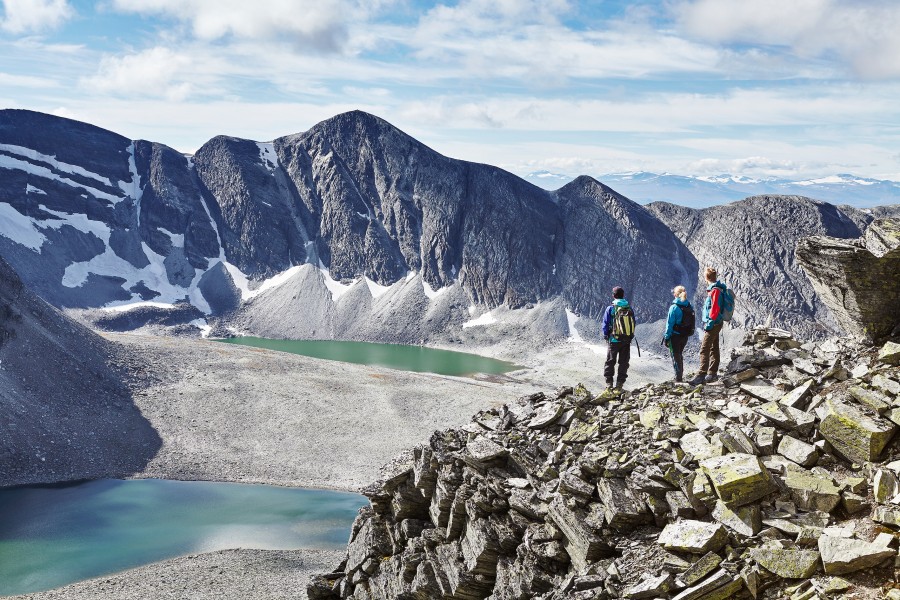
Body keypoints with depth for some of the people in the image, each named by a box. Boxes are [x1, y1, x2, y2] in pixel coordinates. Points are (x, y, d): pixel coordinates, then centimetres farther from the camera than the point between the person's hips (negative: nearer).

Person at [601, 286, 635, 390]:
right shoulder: (630, 308, 1)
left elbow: (605, 324, -6)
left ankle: (609, 383, 5)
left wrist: (606, 336, 8)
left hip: (614, 339, -3)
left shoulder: (610, 308, -9)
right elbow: (633, 324, 5)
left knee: (610, 362, 8)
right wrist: (630, 337, 14)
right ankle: (620, 383, 9)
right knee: (624, 362, 11)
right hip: (627, 340, 3)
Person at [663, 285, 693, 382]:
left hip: (675, 336, -6)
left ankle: (678, 378, 2)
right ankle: (680, 375, 28)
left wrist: (666, 337, -10)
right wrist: (687, 333, 12)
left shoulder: (674, 307, -17)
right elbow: (692, 323, 5)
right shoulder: (690, 307, 1)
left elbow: (670, 323, -15)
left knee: (675, 357, 4)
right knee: (680, 355, 22)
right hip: (685, 336, 6)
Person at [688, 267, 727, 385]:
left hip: (713, 324, -11)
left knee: (704, 349, -15)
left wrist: (710, 323, -22)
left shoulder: (715, 290, -18)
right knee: (714, 349, 15)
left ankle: (701, 375, -20)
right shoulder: (717, 289, 13)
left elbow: (715, 308, -23)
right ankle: (712, 374, 22)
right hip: (715, 324, 11)